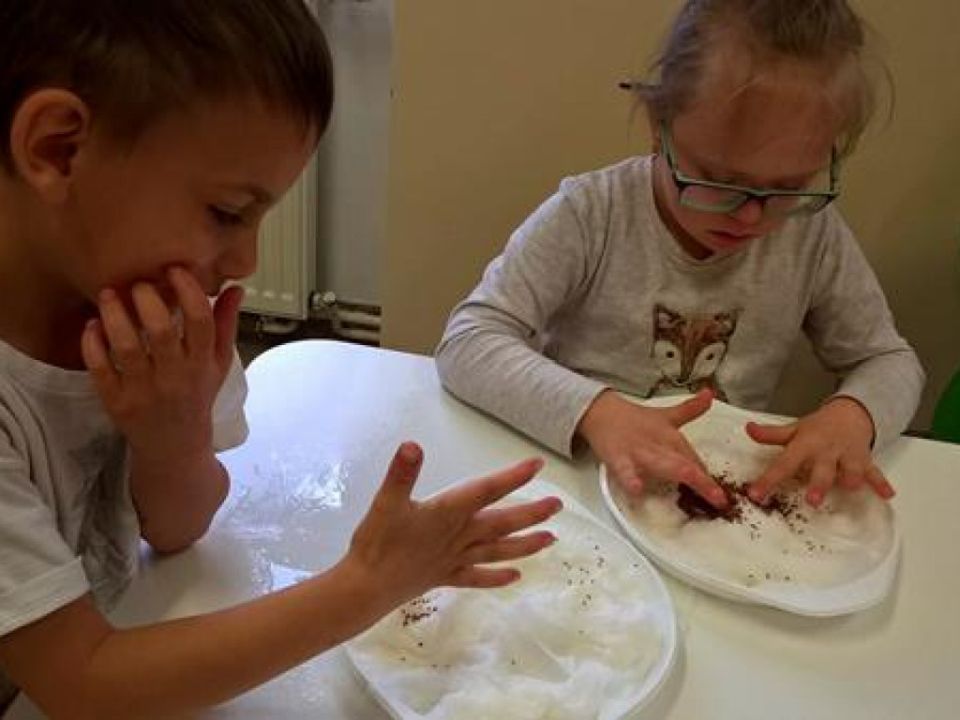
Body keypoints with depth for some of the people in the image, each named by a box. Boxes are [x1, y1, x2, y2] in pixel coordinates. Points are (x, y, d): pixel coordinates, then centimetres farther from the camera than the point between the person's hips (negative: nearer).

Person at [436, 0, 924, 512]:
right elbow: (467, 343, -19)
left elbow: (889, 361, 6)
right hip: (572, 473, -2)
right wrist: (593, 409, -34)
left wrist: (852, 414, -16)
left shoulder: (813, 232, -5)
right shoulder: (589, 215, -14)